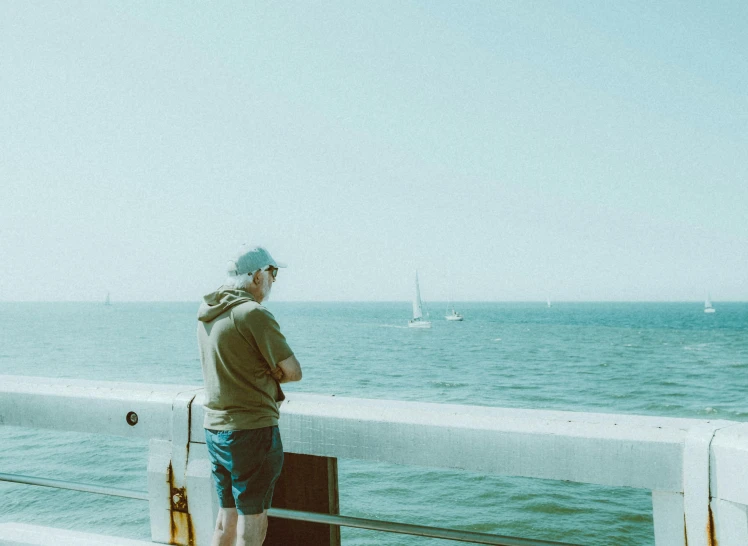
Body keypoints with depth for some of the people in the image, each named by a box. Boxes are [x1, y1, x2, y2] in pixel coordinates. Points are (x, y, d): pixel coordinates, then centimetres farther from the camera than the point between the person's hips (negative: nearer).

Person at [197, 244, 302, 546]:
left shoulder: (207, 313, 8)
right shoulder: (254, 314, -17)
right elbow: (293, 371, -12)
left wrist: (265, 374, 4)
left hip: (215, 428, 8)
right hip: (251, 430, -8)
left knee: (227, 517, 18)